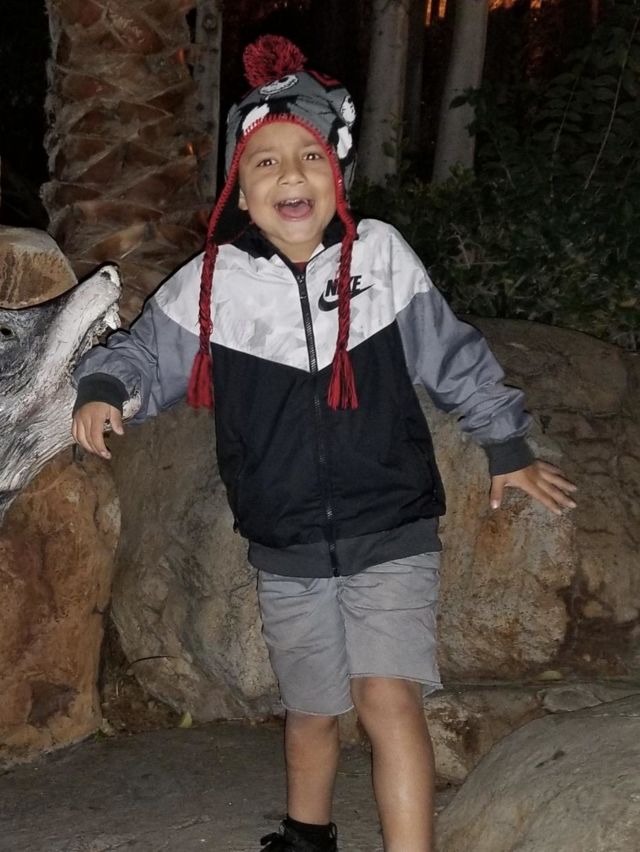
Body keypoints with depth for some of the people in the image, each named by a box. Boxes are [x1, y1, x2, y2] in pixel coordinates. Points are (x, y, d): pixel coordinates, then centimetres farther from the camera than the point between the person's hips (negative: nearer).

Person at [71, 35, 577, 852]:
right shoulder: (212, 283, -7)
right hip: (287, 552, 2)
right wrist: (102, 387, -21)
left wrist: (506, 447, 11)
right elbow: (145, 350, 2)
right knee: (312, 713, 17)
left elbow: (454, 357, 4)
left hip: (391, 535, -2)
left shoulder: (382, 254, -7)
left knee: (388, 698, -18)